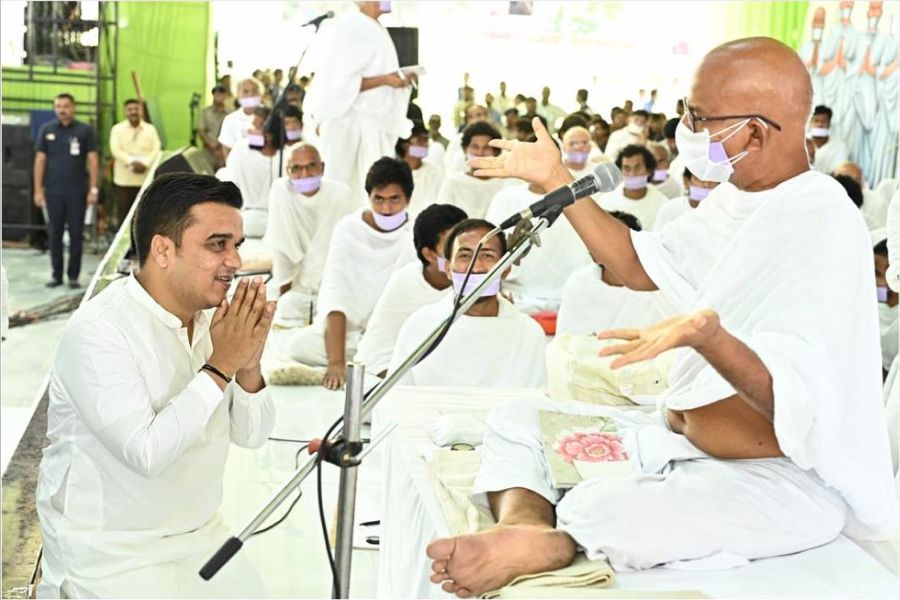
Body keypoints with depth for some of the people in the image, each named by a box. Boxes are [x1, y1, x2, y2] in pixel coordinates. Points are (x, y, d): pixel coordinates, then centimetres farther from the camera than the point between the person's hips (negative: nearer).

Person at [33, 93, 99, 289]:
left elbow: (92, 160, -1)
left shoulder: (85, 130, 0)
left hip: (77, 191, -2)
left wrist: (93, 189, -7)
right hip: (53, 191, 2)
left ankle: (74, 276, 10)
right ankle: (56, 274, 16)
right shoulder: (46, 130, 4)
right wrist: (38, 190, 0)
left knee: (76, 234, 3)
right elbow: (40, 160, 5)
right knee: (55, 234, 7)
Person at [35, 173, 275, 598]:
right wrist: (220, 366, -23)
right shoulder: (97, 331, -20)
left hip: (201, 534, 7)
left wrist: (248, 367, -16)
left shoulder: (212, 316, 0)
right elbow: (146, 453, -27)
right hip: (109, 550, -6)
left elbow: (252, 435, 2)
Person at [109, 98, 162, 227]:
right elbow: (116, 150, -8)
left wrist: (145, 163, -17)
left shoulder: (150, 129, 9)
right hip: (124, 179, -1)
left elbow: (157, 150, 0)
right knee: (123, 214, 2)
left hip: (145, 179, 1)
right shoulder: (117, 129, 4)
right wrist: (132, 162, -21)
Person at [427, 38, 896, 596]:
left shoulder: (825, 230, -23)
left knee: (597, 515, -37)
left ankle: (550, 544, -9)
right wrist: (556, 180, 15)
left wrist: (707, 333, -49)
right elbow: (641, 265, 19)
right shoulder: (740, 201, 6)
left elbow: (794, 402, -31)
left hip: (779, 480, -10)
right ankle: (524, 523, -22)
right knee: (517, 422, 2)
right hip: (682, 440, 10)